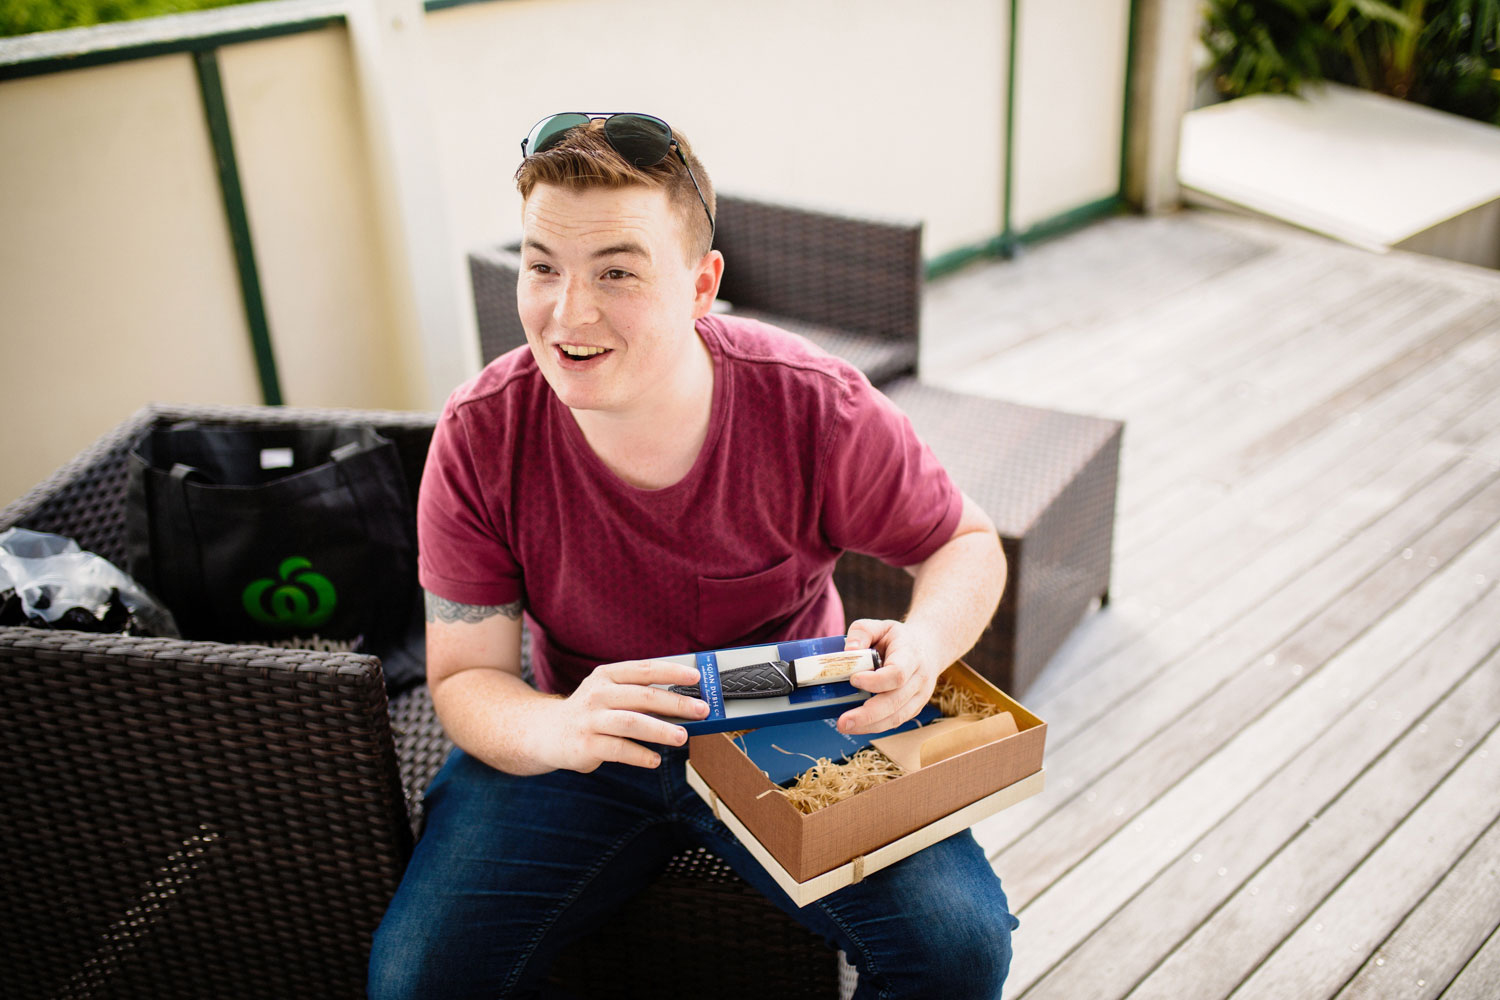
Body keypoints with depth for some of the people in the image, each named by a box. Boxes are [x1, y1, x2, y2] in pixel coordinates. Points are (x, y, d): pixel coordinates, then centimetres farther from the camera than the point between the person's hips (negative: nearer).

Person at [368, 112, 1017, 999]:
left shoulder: (818, 411, -22)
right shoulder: (479, 439, -18)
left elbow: (968, 542, -5)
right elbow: (464, 675, -11)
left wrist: (925, 643, -29)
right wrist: (556, 728, -35)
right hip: (579, 750, 1)